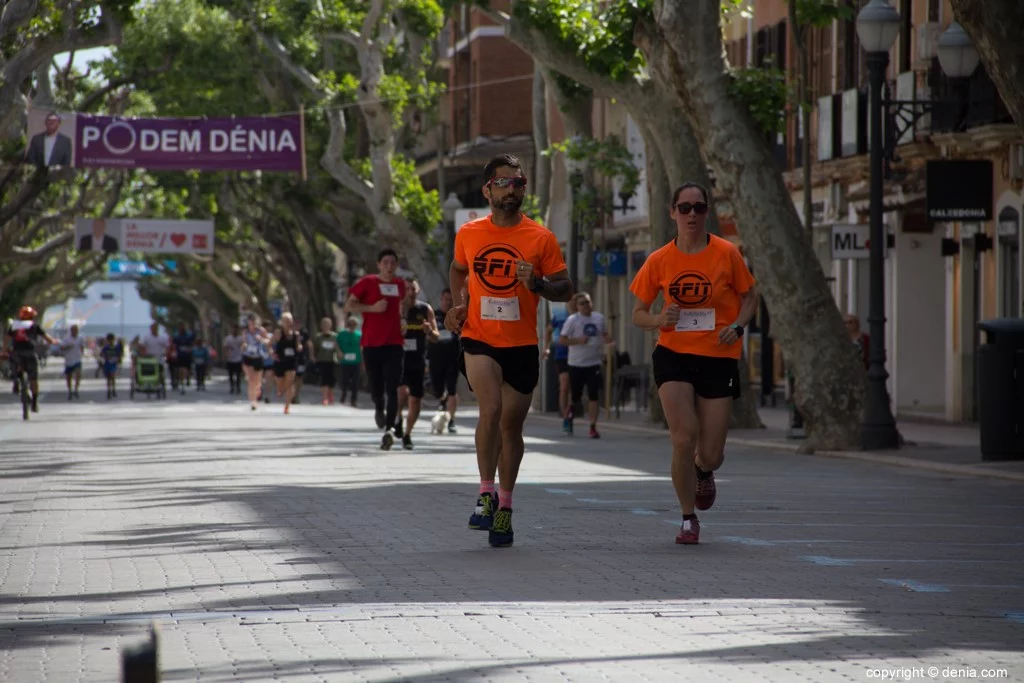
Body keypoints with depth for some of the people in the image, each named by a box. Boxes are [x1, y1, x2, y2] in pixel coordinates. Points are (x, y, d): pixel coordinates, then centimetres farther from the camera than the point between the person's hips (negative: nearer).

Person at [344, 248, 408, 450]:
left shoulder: (400, 284, 11)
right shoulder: (367, 282, -2)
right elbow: (349, 306, -3)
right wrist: (372, 308, -14)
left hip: (394, 343, 2)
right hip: (372, 343, -1)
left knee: (392, 388, -12)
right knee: (376, 387, 6)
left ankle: (389, 429, -17)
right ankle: (379, 409, 41)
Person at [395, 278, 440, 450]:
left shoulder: (426, 310, 4)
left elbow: (435, 337, 5)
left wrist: (430, 331, -18)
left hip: (418, 361, 3)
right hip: (399, 359, -3)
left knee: (416, 399, 5)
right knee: (403, 391, -25)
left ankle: (407, 434, 22)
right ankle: (397, 419, 3)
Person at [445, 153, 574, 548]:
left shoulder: (540, 238, -2)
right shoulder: (468, 235, 3)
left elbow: (565, 289, 1)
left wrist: (538, 283, -19)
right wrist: (460, 304, 6)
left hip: (522, 346, 1)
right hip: (479, 341, -1)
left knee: (511, 425, 9)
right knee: (491, 409, -23)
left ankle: (504, 505, 24)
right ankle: (486, 494, -14)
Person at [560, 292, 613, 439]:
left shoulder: (599, 318, 7)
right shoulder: (572, 320, -6)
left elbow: (605, 334, 22)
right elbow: (562, 340, -8)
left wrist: (607, 339, -2)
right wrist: (578, 340, -23)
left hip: (594, 363, 2)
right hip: (576, 364, -2)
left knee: (594, 396, -7)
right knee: (576, 397, 7)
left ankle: (593, 427, -5)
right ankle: (569, 416, 38)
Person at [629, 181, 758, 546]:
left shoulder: (726, 253, -4)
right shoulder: (658, 261, -1)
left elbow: (750, 297, 8)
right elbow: (638, 314, 7)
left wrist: (737, 326, -11)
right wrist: (659, 320, -15)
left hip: (718, 357, 0)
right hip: (674, 355, 0)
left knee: (709, 454, -1)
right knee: (684, 438, -15)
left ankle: (704, 471, 40)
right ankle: (688, 519, 5)